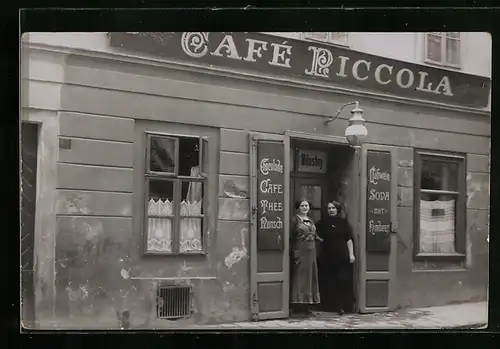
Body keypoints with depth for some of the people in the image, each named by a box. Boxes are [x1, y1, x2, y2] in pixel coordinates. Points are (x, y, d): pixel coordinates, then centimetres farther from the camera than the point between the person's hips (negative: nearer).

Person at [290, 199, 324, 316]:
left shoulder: (310, 220, 16)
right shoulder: (295, 220, -3)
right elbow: (291, 237, -7)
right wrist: (294, 252, -14)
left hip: (311, 251, 7)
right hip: (300, 251, -7)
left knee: (311, 276, 6)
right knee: (300, 276, -6)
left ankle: (307, 305, 11)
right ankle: (299, 304, -3)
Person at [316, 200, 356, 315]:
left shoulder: (343, 222, 5)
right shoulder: (322, 223, 7)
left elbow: (349, 240, 4)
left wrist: (351, 254, -1)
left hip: (342, 256, -1)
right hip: (327, 257, 1)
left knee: (343, 281, -5)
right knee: (328, 283, 3)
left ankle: (342, 306, 0)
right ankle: (329, 305, 12)